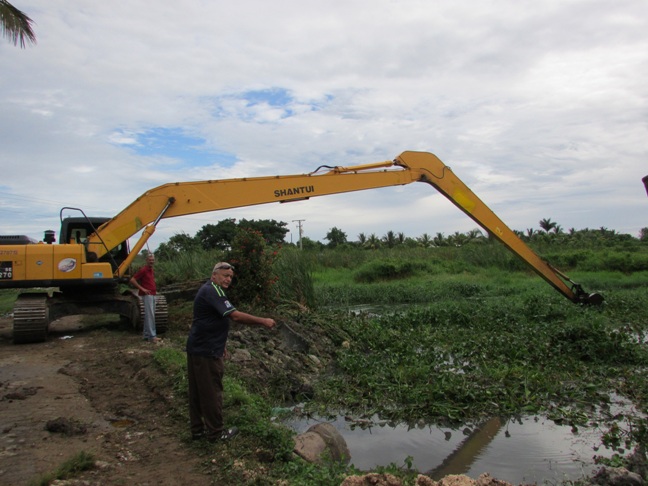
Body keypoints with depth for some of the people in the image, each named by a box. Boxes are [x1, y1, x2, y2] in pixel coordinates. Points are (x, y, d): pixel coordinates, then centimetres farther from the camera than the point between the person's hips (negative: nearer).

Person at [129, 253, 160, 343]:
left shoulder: (152, 270, 15)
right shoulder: (143, 270, -11)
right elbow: (132, 280, -16)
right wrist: (142, 288, -17)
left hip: (152, 295, 9)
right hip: (147, 295, -9)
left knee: (150, 315, 12)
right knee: (150, 315, -10)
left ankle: (147, 335, 19)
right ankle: (152, 336, -10)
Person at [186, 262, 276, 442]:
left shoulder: (209, 290, 13)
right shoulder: (212, 292, -20)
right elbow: (235, 315, -29)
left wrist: (221, 345, 22)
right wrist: (263, 321, -24)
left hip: (197, 348, 10)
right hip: (207, 352, -10)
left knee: (197, 391, 17)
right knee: (212, 391, 3)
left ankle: (197, 429, 28)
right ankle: (216, 432, 16)